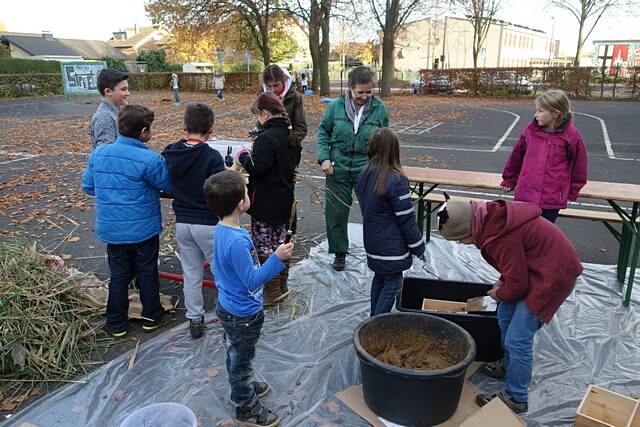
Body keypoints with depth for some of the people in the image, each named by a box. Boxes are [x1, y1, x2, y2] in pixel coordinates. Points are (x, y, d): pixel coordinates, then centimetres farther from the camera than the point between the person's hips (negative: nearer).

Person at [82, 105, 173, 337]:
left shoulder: (98, 153, -3)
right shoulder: (150, 159, -21)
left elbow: (88, 187, 7)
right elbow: (170, 187, -10)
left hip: (111, 229, 4)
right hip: (144, 229, -4)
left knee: (119, 276, 16)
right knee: (147, 274, 15)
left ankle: (116, 324, 27)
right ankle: (151, 317, 30)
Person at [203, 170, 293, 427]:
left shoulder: (222, 230, -5)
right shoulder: (237, 241, -35)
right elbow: (252, 280, -29)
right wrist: (277, 259, -32)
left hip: (230, 307, 9)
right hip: (242, 314, -9)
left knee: (237, 355, 29)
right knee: (241, 359, 13)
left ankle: (242, 386, 52)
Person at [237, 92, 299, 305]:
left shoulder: (266, 138, -21)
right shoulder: (290, 135, 7)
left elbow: (256, 168, -26)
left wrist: (244, 156, -7)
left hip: (265, 204, -9)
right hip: (285, 200, 9)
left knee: (263, 247, 3)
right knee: (280, 243, 19)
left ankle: (272, 292, 10)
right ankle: (282, 286, 30)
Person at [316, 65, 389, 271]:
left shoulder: (379, 109, -1)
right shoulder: (336, 106, -3)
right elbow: (323, 133, 5)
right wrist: (324, 158, -8)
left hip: (368, 170, -1)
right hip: (338, 170, 1)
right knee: (336, 213, 11)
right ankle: (339, 253, 30)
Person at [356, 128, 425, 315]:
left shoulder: (365, 175, 1)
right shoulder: (396, 180, -23)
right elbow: (406, 218, -18)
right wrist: (418, 247, -5)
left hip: (373, 242, 8)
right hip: (392, 248, -8)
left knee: (380, 279, 22)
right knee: (392, 284, 5)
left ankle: (375, 318, 34)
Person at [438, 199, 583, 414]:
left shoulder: (503, 239, -31)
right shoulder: (492, 216, -3)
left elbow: (517, 285, -20)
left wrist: (499, 294, -1)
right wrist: (502, 281, 7)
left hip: (555, 275, -10)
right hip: (536, 268, 10)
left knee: (518, 338, -5)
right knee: (506, 315, 19)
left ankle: (516, 398, 11)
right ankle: (510, 367, 38)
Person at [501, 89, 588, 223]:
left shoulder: (571, 135, -8)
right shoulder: (530, 130, 0)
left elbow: (578, 165, 4)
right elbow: (516, 156, 12)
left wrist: (572, 192, 11)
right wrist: (509, 180, 20)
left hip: (552, 199, -2)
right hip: (526, 195, 2)